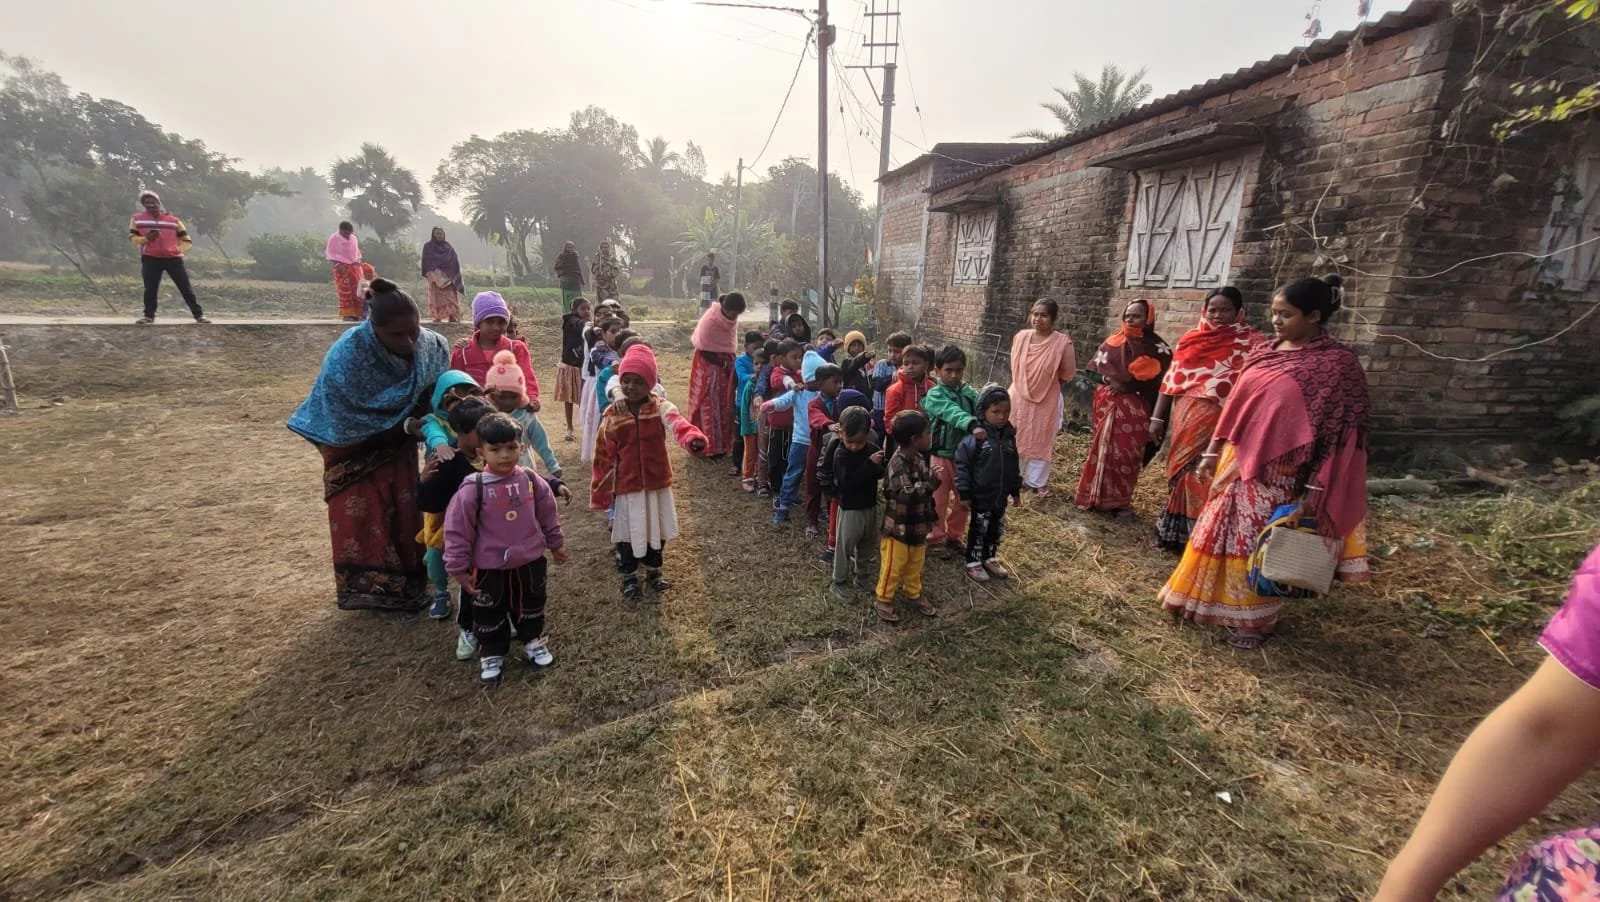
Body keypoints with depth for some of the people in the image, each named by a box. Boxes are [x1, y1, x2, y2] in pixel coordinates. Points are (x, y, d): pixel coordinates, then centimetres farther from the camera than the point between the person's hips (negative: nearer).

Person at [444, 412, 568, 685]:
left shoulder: (531, 480, -7)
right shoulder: (472, 489, -18)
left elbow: (548, 515, 7)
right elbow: (457, 530, -12)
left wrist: (556, 544, 15)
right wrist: (459, 568, -8)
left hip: (531, 561, 3)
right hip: (489, 568, -3)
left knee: (531, 607, 21)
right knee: (489, 615, 15)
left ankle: (534, 643, 42)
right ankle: (492, 656, 35)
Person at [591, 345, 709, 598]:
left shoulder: (659, 407, -9)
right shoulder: (612, 415, -7)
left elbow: (677, 423, -31)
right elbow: (604, 455, -1)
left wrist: (694, 438, -54)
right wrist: (600, 490, 1)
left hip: (657, 482, 1)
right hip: (627, 485, 0)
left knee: (657, 530, 15)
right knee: (628, 532, 10)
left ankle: (653, 571, 39)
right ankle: (629, 576, 32)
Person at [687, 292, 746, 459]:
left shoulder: (732, 318, -2)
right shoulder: (710, 320, -22)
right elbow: (703, 350, -18)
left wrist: (732, 363, 1)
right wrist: (724, 364, -17)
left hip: (726, 363, 7)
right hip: (708, 365, -7)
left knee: (725, 405, 10)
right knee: (709, 406, -1)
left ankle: (722, 445, 21)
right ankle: (709, 447, 6)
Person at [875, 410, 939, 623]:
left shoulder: (918, 458, 1)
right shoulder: (897, 464, -29)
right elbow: (908, 493, -39)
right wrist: (932, 482, -32)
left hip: (918, 525, 8)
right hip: (899, 527, -8)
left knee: (915, 565, 25)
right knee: (893, 567, 8)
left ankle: (914, 593, 45)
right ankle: (884, 600, 26)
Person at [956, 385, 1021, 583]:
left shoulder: (1009, 436, 1)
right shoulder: (976, 437, -19)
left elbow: (1015, 466, 12)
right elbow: (962, 465, -17)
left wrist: (1016, 490, 15)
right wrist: (964, 492, -16)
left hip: (1000, 496, 6)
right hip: (981, 496, -6)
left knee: (997, 530, 19)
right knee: (978, 530, 8)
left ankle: (990, 559, 37)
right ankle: (973, 563, 23)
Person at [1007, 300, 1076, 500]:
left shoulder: (1062, 342, -18)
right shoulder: (1021, 337, -6)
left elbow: (1068, 375, -6)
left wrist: (1046, 383, 1)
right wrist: (1025, 385, 6)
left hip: (1047, 401, -4)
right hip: (1019, 397, 4)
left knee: (1040, 443, 10)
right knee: (1015, 440, 16)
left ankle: (1037, 482, 28)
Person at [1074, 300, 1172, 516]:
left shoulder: (1157, 348, -1)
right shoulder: (1113, 341, 7)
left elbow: (1159, 382, -7)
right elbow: (1095, 367, 11)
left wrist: (1127, 386, -15)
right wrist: (1107, 379, -7)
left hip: (1133, 410, -3)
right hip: (1107, 405, 3)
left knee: (1126, 455, -3)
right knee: (1101, 450, 5)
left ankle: (1121, 501, 10)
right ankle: (1094, 497, 16)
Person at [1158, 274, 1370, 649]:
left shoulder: (1338, 363, -10)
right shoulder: (1263, 352, 6)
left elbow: (1337, 432, -13)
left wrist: (1316, 487, -16)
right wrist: (1212, 453, 10)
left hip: (1281, 473, -5)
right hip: (1239, 461, 5)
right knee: (1226, 535, 13)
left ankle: (1253, 617, 23)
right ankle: (1213, 600, 30)